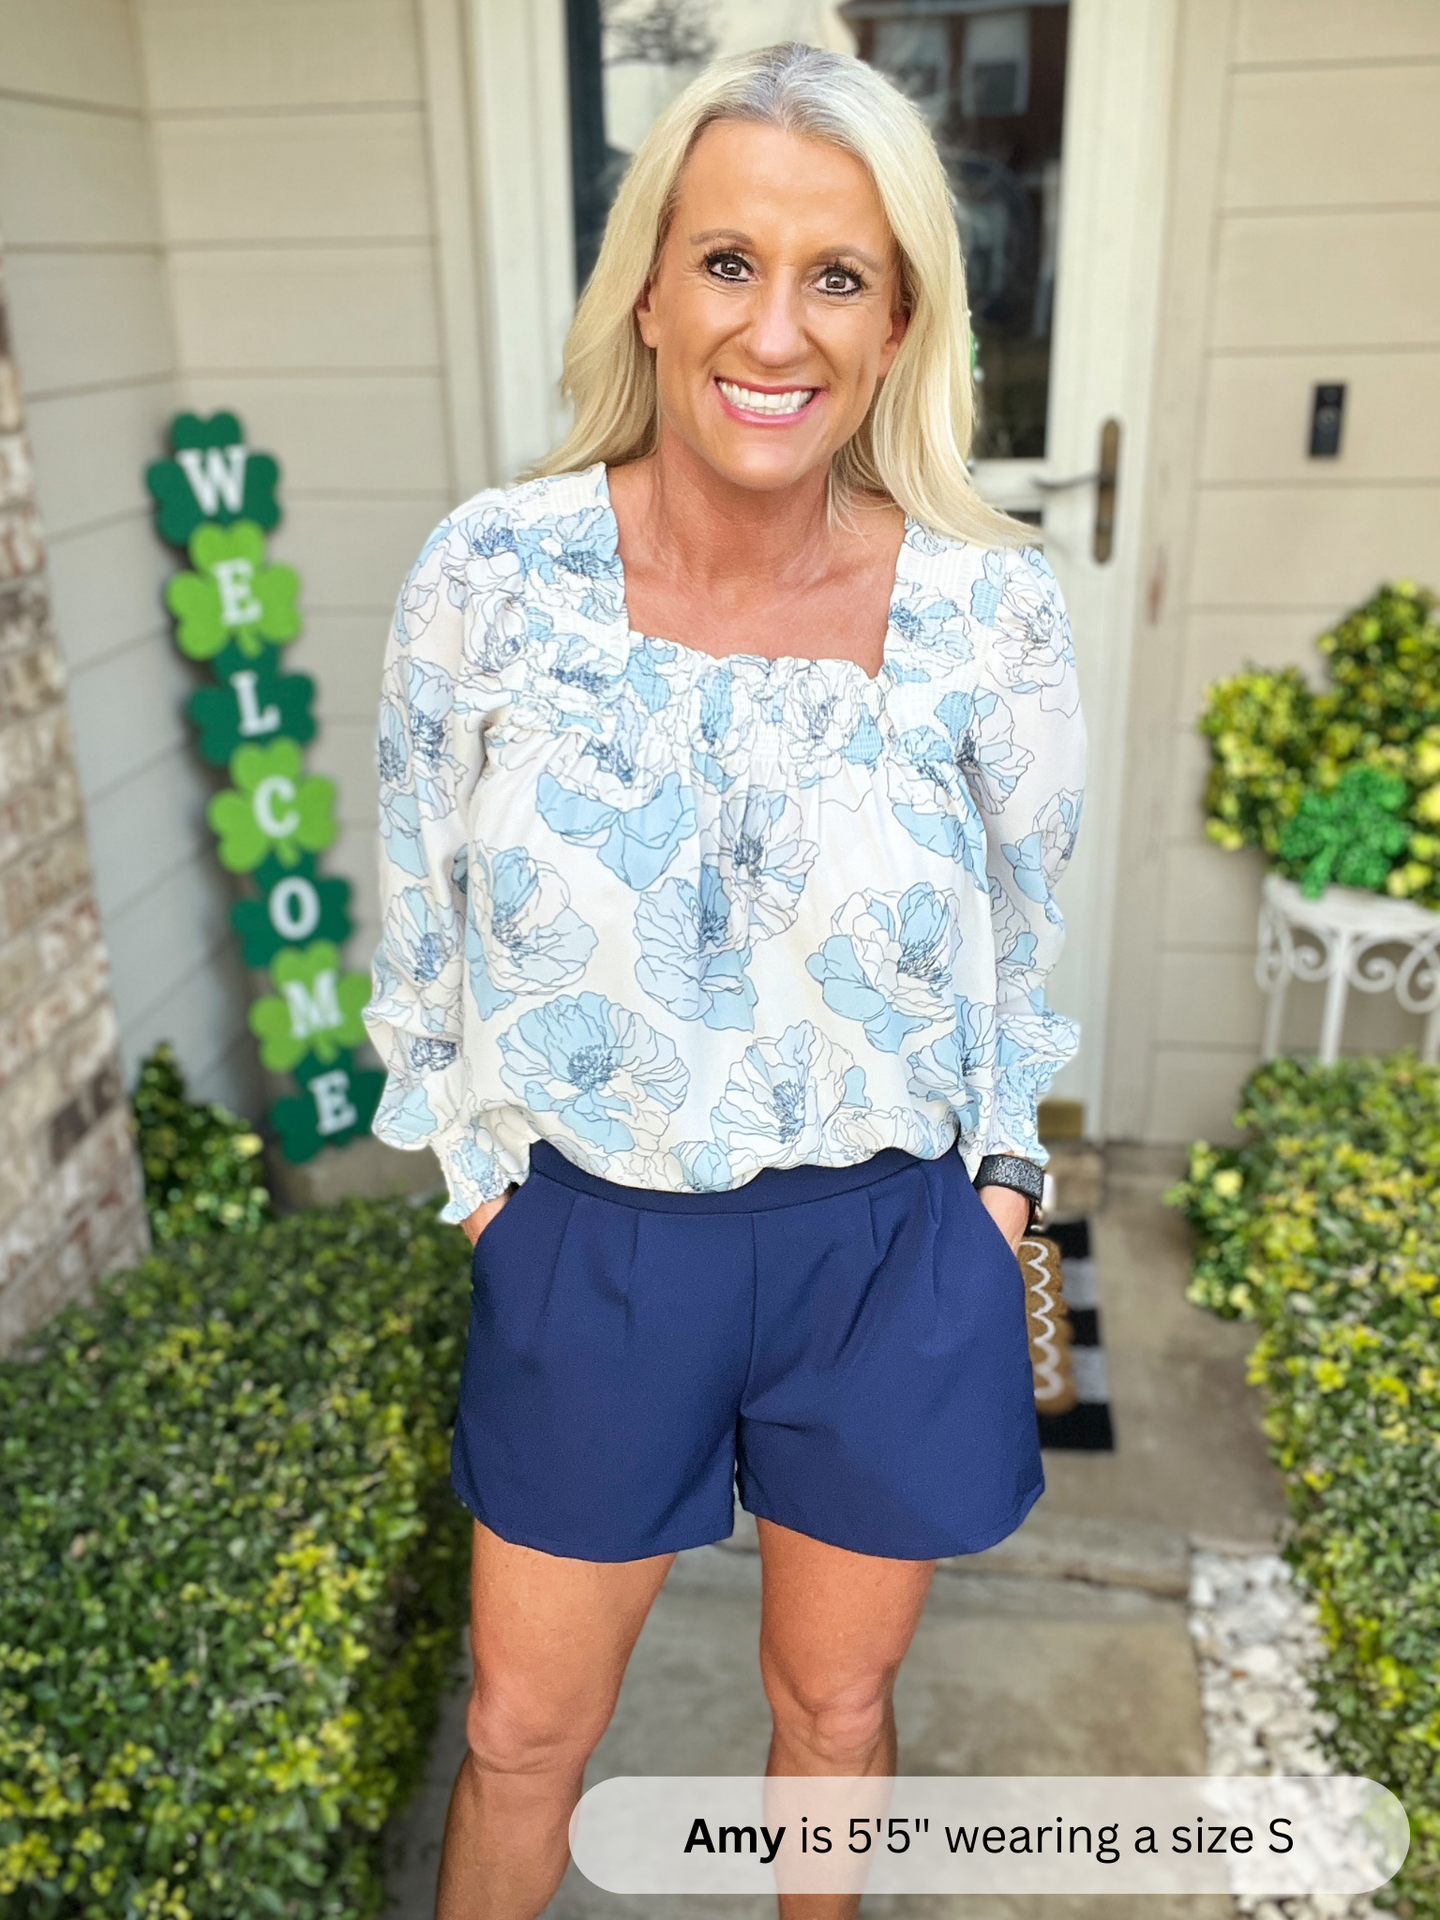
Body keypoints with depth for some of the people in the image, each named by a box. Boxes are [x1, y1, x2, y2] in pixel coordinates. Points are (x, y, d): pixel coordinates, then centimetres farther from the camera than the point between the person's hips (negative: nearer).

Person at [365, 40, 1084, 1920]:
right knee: (522, 1734, 19)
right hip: (593, 1246, 0)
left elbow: (1016, 947, 3)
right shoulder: (492, 575, -13)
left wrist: (995, 1198, 5)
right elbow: (429, 934, -1)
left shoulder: (991, 610, -11)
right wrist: (488, 1184, 2)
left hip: (893, 1253, 1)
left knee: (837, 1700, 24)